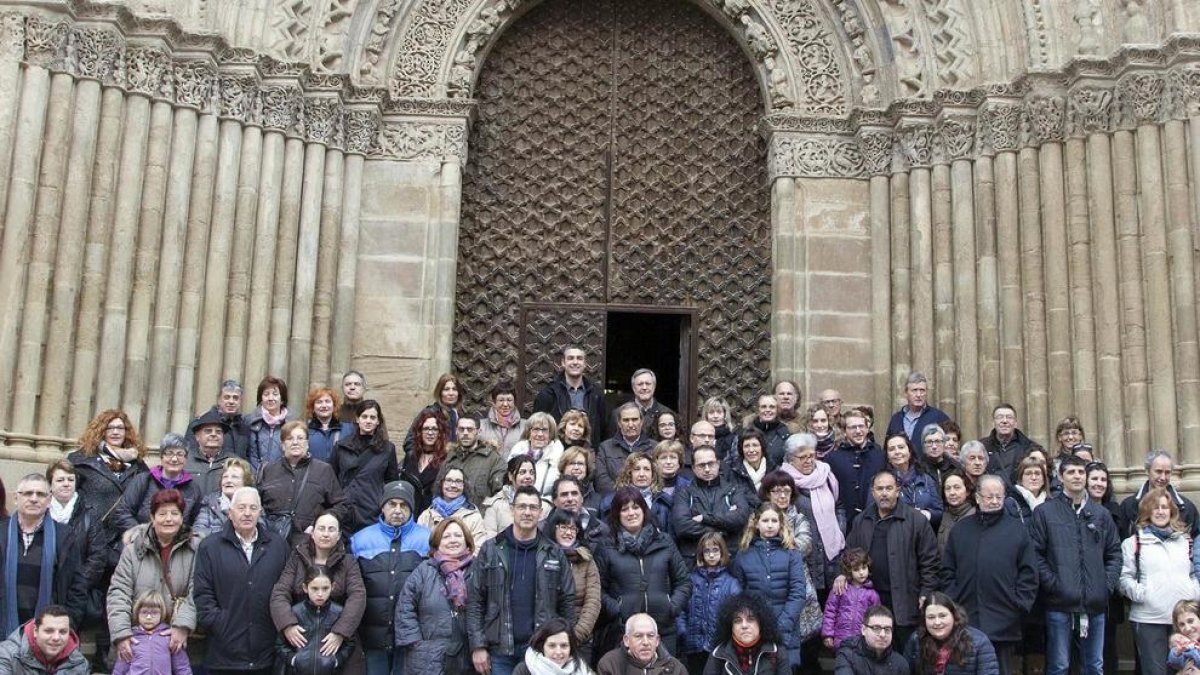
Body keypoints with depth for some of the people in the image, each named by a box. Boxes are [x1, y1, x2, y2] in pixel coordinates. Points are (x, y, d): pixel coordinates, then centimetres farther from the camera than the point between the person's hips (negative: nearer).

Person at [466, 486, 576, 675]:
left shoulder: (554, 553, 6)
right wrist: (478, 646, -5)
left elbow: (567, 602, 8)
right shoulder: (490, 550, 2)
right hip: (500, 649, 0)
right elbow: (475, 600, 1)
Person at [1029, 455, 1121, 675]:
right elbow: (1036, 553, -4)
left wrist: (1108, 584, 1)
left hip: (1095, 604, 4)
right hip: (1060, 604, -4)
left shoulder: (1101, 514, 13)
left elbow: (1114, 553, 14)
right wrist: (1052, 584, -12)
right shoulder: (1045, 512, 1)